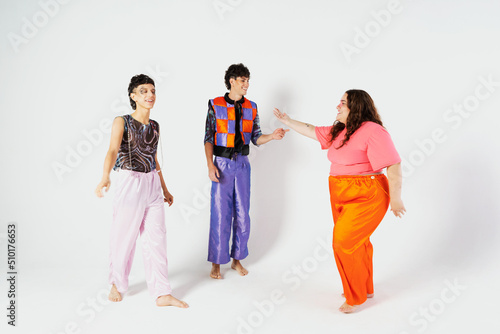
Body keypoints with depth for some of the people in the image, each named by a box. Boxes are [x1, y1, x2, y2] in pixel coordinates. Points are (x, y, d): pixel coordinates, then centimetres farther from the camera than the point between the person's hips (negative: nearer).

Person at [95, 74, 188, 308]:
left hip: (153, 186, 5)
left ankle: (162, 294, 11)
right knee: (124, 238, 8)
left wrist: (164, 189, 21)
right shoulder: (122, 122, -7)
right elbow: (112, 150, -23)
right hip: (129, 184, -5)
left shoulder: (155, 126, 9)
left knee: (156, 239, 4)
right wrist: (105, 177, -42)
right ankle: (117, 284, 33)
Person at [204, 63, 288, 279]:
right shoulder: (215, 105, -1)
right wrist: (210, 165, -13)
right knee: (220, 214, -1)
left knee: (242, 214, 7)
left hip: (242, 164, 3)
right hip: (222, 164, -3)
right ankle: (216, 264, 13)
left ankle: (237, 260, 23)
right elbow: (208, 138, -3)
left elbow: (255, 138, 8)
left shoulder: (251, 107, 8)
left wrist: (272, 136, -11)